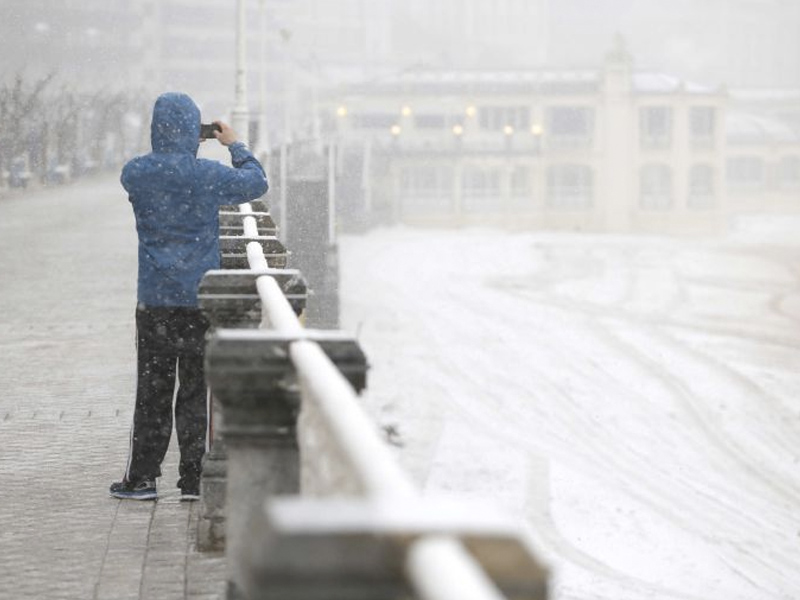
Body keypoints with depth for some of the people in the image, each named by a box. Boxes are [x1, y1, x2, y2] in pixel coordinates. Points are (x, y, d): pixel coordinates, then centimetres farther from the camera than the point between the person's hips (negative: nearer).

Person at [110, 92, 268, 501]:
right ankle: (192, 479, 7)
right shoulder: (209, 175, -9)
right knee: (194, 392, 6)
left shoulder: (135, 174, -4)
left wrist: (170, 144, 23)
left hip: (153, 302, 1)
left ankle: (141, 478, 10)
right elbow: (256, 183, 8)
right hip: (200, 299, -1)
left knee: (151, 391, 7)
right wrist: (234, 145, 20)